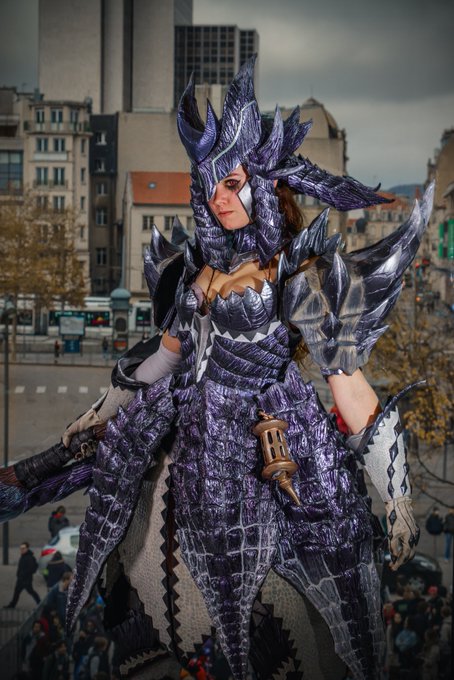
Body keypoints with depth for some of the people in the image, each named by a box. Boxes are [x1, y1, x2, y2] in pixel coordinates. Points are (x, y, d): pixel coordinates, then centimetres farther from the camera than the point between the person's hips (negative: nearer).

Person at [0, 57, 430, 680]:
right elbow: (165, 354, 20)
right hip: (190, 440, 6)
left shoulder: (298, 277, -11)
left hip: (266, 453, -6)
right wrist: (103, 413, 23)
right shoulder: (201, 268, 8)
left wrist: (396, 499, -16)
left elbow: (351, 388, -14)